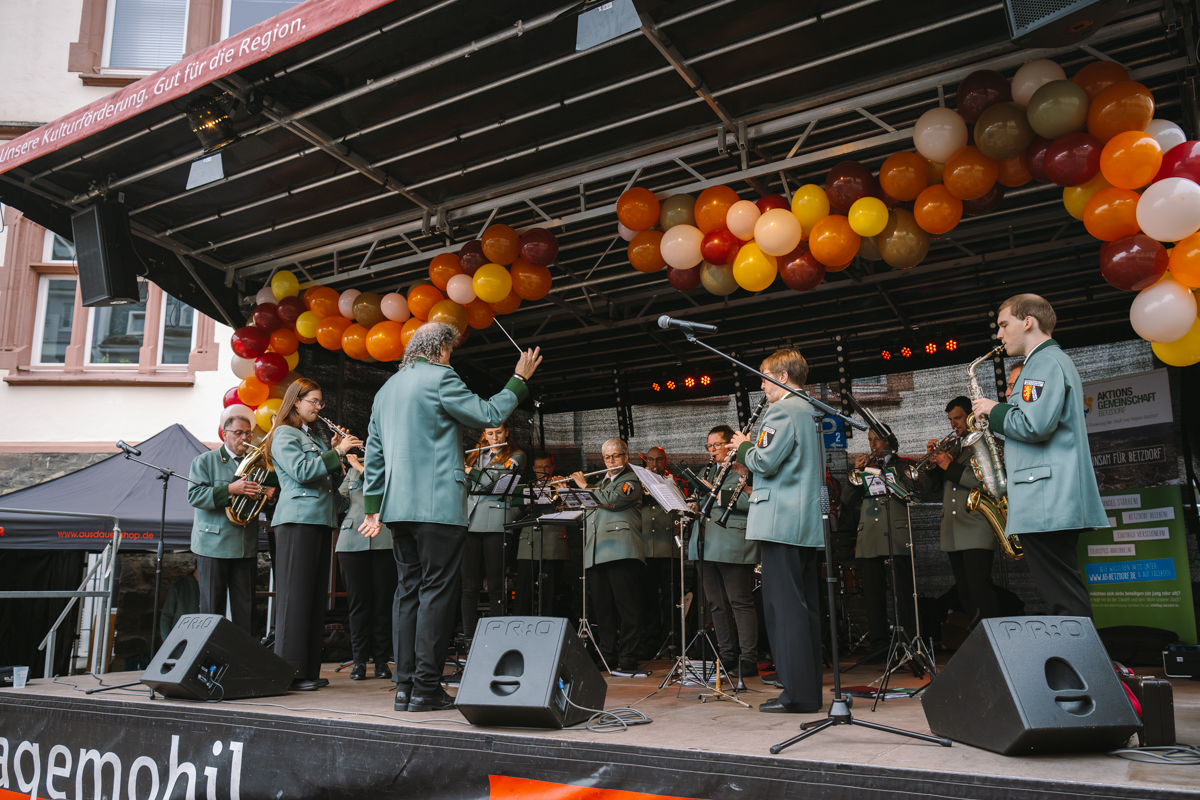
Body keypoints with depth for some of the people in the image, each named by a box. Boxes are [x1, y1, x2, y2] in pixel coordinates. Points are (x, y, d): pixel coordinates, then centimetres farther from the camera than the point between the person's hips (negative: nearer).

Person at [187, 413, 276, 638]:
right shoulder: (204, 461, 3)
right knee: (212, 607, 1)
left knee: (245, 607, 5)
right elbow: (195, 496, -10)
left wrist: (269, 494, 0)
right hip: (213, 545, -4)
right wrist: (230, 490, -22)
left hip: (246, 546, 4)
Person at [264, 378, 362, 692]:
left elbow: (332, 480, 20)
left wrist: (336, 451, 7)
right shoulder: (284, 434, -1)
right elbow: (302, 471, -17)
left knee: (316, 595, 7)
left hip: (321, 519, 9)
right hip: (298, 518, -8)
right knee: (295, 595, -8)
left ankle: (309, 669, 12)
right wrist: (337, 452, -15)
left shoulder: (313, 437, 23)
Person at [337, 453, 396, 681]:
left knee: (383, 601, -1)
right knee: (358, 601, 2)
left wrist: (362, 468, -3)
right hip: (353, 541, 2)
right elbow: (340, 497, 10)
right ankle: (359, 660, 10)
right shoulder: (352, 471, 20)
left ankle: (381, 660, 9)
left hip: (384, 541, -2)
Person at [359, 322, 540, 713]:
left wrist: (372, 506, 22)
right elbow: (489, 415, -6)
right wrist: (519, 379, 6)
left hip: (398, 505, 8)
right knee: (437, 590, -4)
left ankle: (405, 686, 12)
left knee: (409, 589, 11)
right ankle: (426, 688, -3)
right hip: (437, 504, -8)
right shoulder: (440, 378, -6)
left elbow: (374, 451, 20)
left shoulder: (386, 389, 19)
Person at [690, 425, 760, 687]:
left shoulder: (745, 469, -3)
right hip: (708, 545, 8)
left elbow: (752, 502, -15)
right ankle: (727, 657, 19)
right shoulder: (709, 471, 22)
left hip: (733, 545, -8)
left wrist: (719, 496, -22)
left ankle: (748, 662, 0)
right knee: (716, 605, 10)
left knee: (740, 603, -5)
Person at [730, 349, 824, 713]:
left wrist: (744, 446, 1)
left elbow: (765, 462, -20)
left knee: (784, 607, -6)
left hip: (782, 523, -10)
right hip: (809, 524, 10)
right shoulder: (810, 411, 20)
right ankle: (809, 689, 17)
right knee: (805, 607, 11)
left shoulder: (783, 410, -10)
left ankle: (797, 693, -3)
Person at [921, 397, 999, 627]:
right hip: (952, 534, 7)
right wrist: (933, 460, 1)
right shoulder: (951, 449, 22)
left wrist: (950, 467, -13)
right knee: (965, 594, 8)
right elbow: (929, 486, 18)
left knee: (980, 591, -14)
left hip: (977, 532, -7)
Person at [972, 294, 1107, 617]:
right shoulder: (1054, 360, 25)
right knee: (1066, 597, 10)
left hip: (1047, 504, -11)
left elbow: (1035, 425, -21)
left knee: (1063, 599, -10)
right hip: (1055, 503, 11)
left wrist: (995, 411, -6)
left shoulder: (1046, 361, -9)